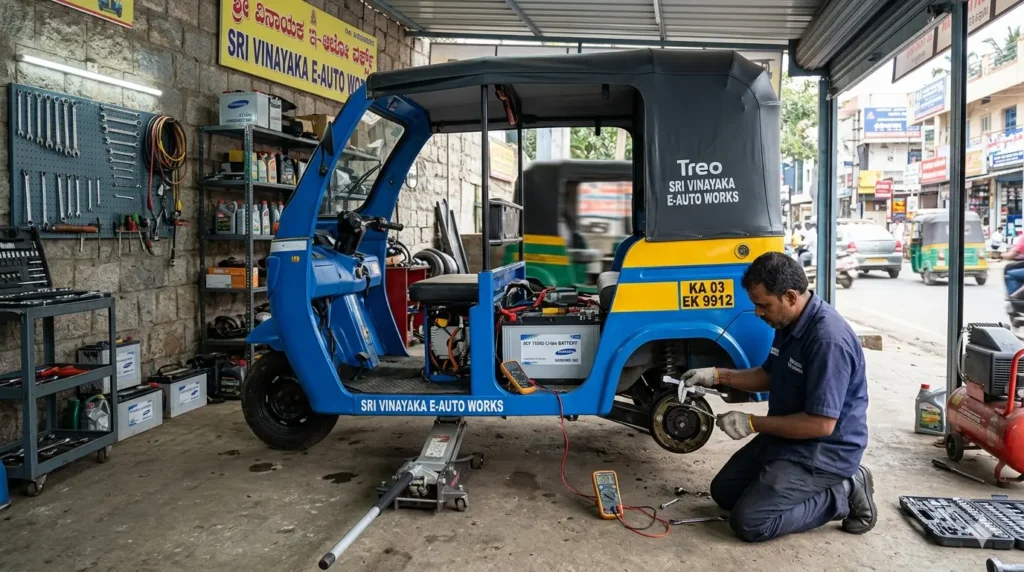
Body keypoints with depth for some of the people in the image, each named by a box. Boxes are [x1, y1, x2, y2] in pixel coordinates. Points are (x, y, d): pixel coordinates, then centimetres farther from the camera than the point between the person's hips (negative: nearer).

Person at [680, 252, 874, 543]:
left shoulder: (829, 339, -30)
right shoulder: (788, 323, 1)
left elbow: (821, 424, -29)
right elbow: (769, 376, 16)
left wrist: (752, 424, -21)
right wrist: (718, 375, 3)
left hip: (823, 452, -9)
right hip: (786, 436, 9)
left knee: (749, 522, -15)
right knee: (724, 492, 12)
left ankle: (844, 495, 0)